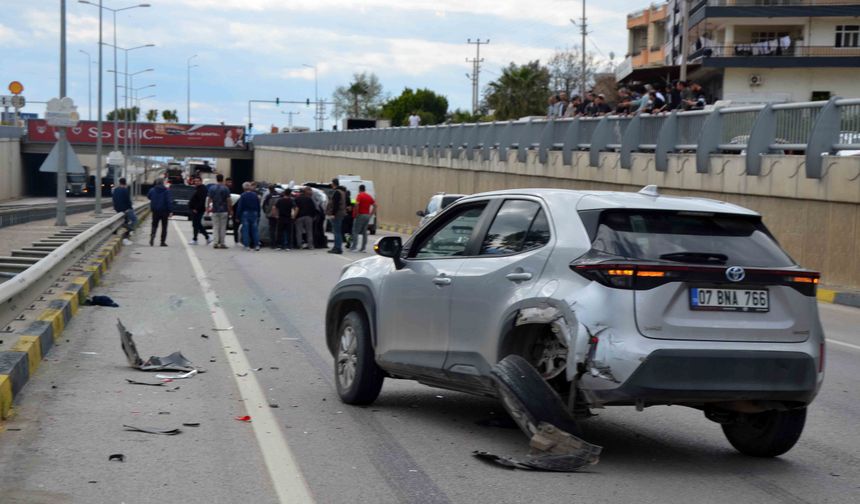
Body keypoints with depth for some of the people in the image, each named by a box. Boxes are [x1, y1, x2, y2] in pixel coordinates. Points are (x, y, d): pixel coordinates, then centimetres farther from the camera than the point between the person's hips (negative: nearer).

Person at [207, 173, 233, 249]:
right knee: (223, 227, 4)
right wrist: (230, 210, 2)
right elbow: (229, 200, -6)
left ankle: (216, 243, -2)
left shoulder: (211, 188, 1)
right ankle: (222, 243, 3)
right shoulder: (225, 188, -5)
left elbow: (208, 199, -1)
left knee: (215, 227, 6)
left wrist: (207, 208, 7)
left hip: (215, 211, 1)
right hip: (224, 211, -1)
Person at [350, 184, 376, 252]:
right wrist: (371, 214, 8)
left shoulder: (359, 196, -7)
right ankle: (363, 248, 7)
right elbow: (375, 205, 8)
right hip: (367, 215, 6)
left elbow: (357, 205, -21)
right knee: (364, 232, 10)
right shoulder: (369, 197, 12)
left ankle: (354, 246, -8)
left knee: (355, 231, -2)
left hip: (360, 215, -6)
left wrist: (355, 213, -11)